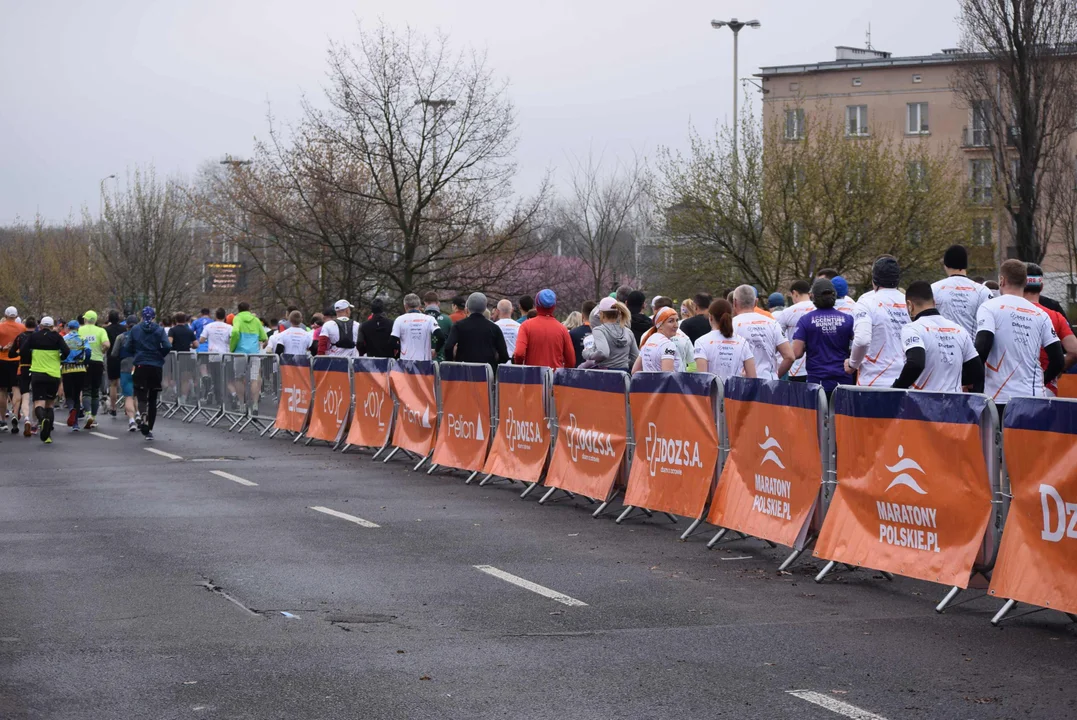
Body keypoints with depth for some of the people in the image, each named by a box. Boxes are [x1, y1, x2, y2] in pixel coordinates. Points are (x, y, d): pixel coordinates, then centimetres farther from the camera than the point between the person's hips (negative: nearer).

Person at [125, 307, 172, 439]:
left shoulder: (134, 330, 2)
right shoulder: (159, 330, 0)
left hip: (140, 366, -1)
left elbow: (129, 348, 0)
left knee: (142, 397, -2)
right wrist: (159, 356, 9)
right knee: (152, 398, 11)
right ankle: (149, 429, 12)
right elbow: (167, 347, -11)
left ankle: (143, 417, -33)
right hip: (156, 367, 1)